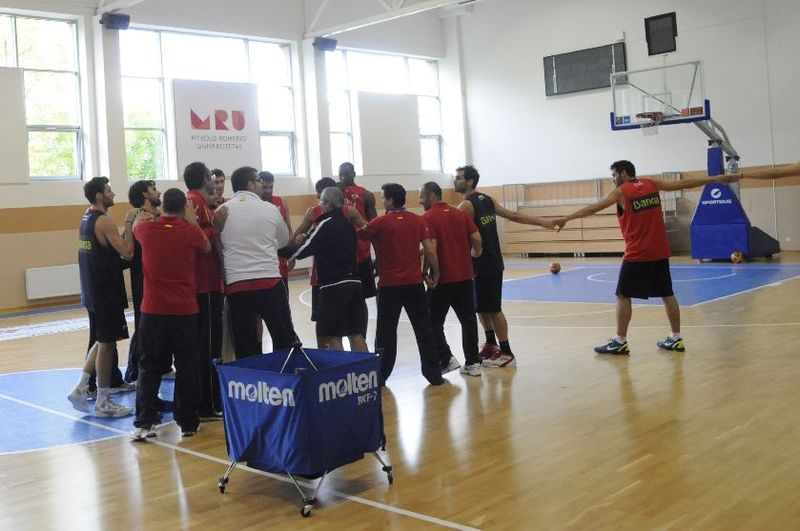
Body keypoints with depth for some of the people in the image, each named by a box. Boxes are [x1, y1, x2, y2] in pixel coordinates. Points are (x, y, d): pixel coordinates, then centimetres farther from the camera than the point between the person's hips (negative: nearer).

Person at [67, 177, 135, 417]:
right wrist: (129, 224, -11)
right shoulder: (104, 220, -16)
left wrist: (126, 226, 8)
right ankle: (103, 402, 7)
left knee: (102, 341, 19)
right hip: (106, 293, -9)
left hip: (93, 292, 9)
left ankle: (80, 388, 18)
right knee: (106, 344, -1)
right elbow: (127, 252, -21)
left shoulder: (87, 218, 13)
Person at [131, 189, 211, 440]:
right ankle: (187, 422, 12)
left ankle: (143, 423, 4)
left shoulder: (146, 229, -2)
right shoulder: (190, 231, -7)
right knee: (186, 367, 8)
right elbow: (207, 247, 14)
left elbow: (136, 224, 23)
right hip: (185, 310, -1)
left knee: (150, 367, 9)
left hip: (153, 310, 1)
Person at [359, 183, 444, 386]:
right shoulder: (418, 221, 0)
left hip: (389, 285, -2)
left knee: (386, 332, 7)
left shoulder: (381, 223, -7)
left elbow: (358, 235, 4)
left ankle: (381, 375, 13)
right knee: (424, 329, 8)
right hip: (414, 283, 2)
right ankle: (434, 373, 11)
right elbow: (430, 251, -4)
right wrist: (435, 274, 6)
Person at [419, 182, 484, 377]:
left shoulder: (427, 218, -8)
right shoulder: (460, 214, 8)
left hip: (443, 278, -5)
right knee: (468, 319, 10)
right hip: (465, 275, 5)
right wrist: (474, 254, 23)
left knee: (434, 321, 6)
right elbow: (477, 239, 4)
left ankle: (446, 360, -2)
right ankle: (472, 362, 11)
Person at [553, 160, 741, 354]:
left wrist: (565, 219, -13)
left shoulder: (621, 192, -5)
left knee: (623, 296, 2)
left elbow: (594, 208, -13)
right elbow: (685, 183, 14)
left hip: (637, 254, -6)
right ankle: (676, 338, 17)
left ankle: (620, 342, 1)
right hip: (660, 252, 6)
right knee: (667, 294, 13)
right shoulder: (652, 184, 10)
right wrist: (718, 179, 21)